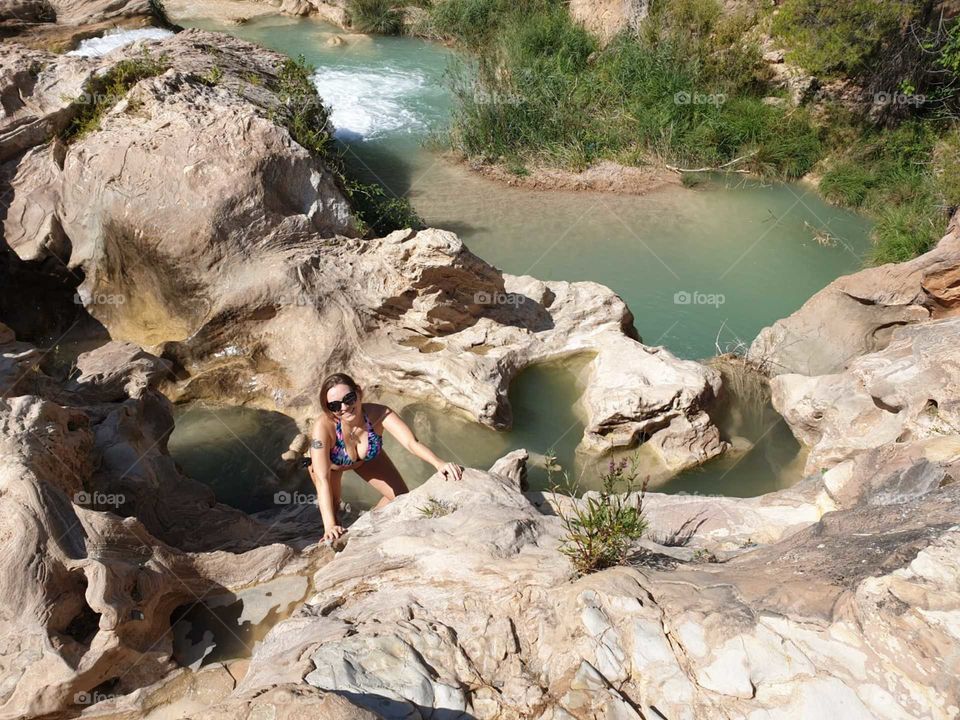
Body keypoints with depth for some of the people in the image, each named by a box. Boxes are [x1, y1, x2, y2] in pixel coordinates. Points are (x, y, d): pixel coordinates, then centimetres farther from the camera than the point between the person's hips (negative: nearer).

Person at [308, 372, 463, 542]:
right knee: (332, 508, -2)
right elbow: (322, 479, -46)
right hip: (329, 462, -2)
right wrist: (329, 526, -54)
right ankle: (331, 535, 35)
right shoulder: (323, 427, -44)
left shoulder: (378, 414, -40)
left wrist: (439, 463, -68)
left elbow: (411, 442, -49)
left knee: (401, 497, 3)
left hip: (366, 457, 3)